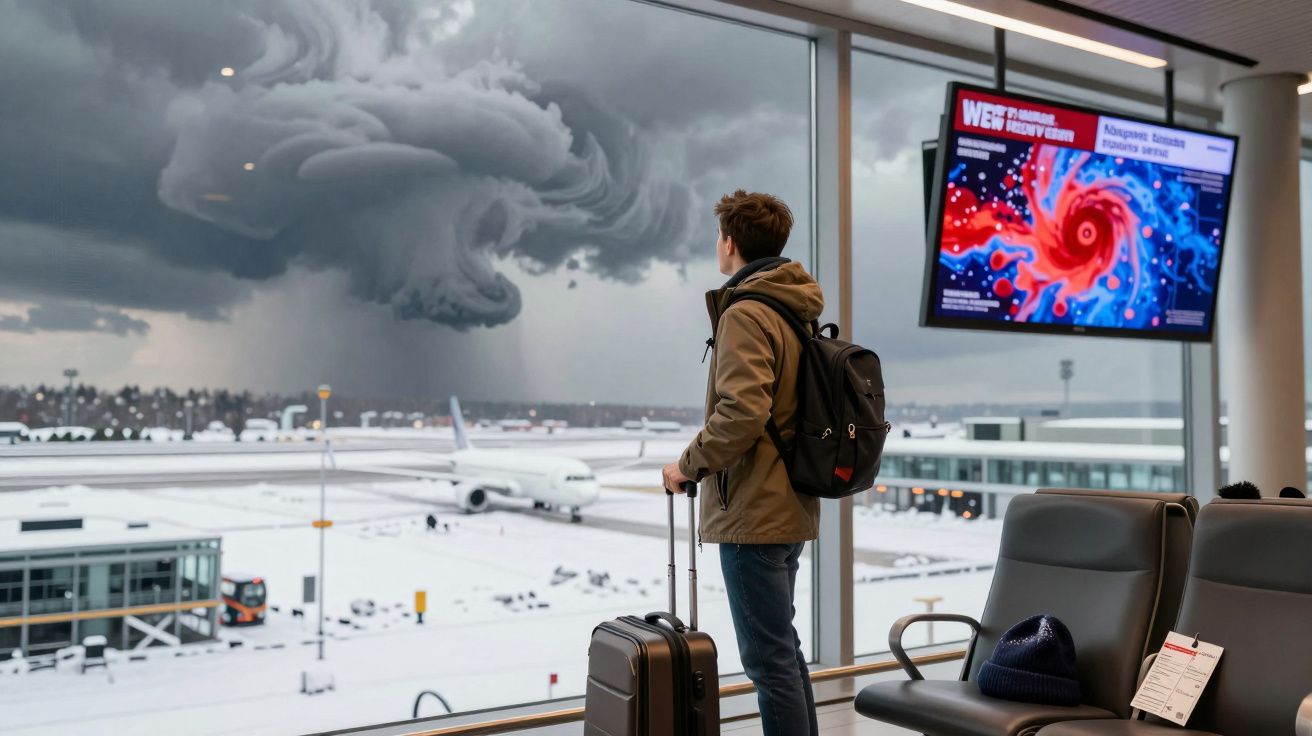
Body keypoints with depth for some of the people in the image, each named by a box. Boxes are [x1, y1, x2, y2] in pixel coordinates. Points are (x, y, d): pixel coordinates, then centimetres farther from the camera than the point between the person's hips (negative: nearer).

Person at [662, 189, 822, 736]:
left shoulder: (745, 314, -16)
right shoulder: (797, 311, 13)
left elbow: (741, 414, -26)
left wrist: (689, 465, -12)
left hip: (752, 512, -10)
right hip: (790, 506, 10)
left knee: (769, 656, -2)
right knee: (783, 647, 20)